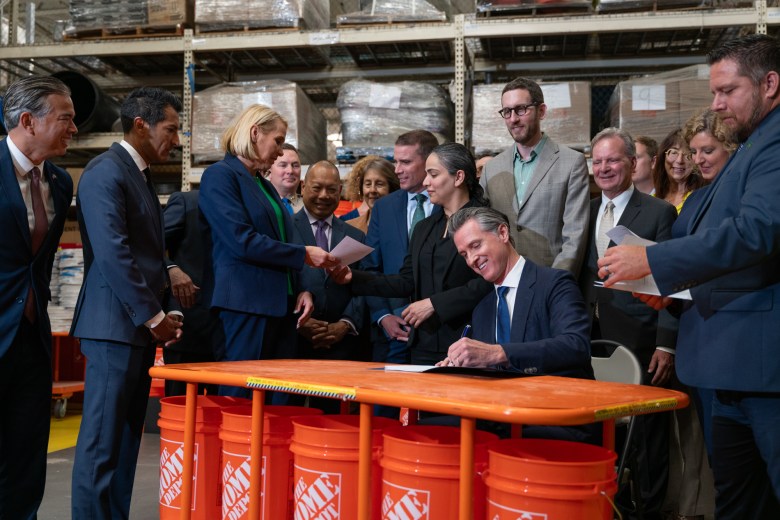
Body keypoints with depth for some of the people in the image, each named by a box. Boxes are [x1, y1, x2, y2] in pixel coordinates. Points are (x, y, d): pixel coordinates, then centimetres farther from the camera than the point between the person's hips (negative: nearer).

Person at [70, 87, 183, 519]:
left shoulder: (139, 175, 17)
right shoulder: (106, 172, -12)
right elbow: (112, 253, -20)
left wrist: (161, 313, 8)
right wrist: (153, 317, -15)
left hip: (139, 325, 9)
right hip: (115, 324, -9)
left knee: (125, 438, 11)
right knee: (101, 441, -4)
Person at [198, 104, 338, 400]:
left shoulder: (265, 185, 20)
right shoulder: (220, 175, -6)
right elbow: (242, 241, -16)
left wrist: (300, 289, 6)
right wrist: (303, 255, -11)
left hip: (281, 306, 8)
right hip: (245, 306, -8)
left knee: (279, 403, 6)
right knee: (240, 405, -4)